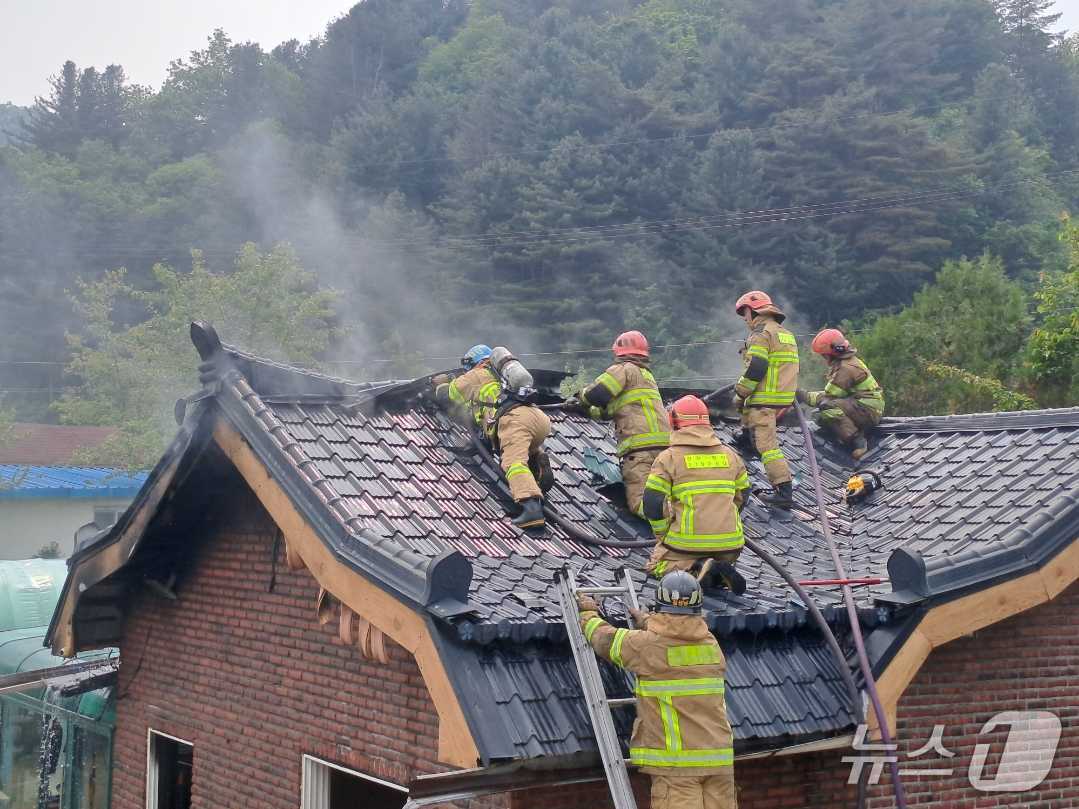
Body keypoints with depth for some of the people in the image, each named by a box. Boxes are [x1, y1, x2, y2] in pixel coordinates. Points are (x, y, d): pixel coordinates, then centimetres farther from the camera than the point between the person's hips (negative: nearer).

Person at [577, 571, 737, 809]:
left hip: (676, 760, -5)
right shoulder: (711, 644, 9)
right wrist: (648, 622, 47)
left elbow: (605, 638, 9)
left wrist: (588, 612, 29)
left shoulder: (648, 644, -8)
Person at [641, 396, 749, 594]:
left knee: (656, 565, 17)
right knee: (724, 561, 34)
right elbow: (741, 497, 18)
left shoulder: (668, 458, -2)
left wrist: (663, 538, 9)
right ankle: (720, 573, -3)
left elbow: (653, 504, -5)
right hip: (729, 544, 4)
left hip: (687, 542, -4)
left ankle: (695, 570, -12)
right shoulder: (730, 455, 13)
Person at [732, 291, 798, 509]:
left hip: (764, 399, -10)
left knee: (766, 444, -11)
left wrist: (740, 395, -8)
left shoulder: (761, 333, -9)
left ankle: (784, 492, -17)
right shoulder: (786, 334, 21)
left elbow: (755, 368, -17)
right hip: (784, 399, 10)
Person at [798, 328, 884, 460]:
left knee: (828, 407, -30)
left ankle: (857, 441, -25)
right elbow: (832, 392, 14)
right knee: (821, 417, 6)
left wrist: (806, 396, -11)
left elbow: (830, 396, -19)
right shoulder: (846, 362, 15)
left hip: (868, 409, -11)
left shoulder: (846, 368, -18)